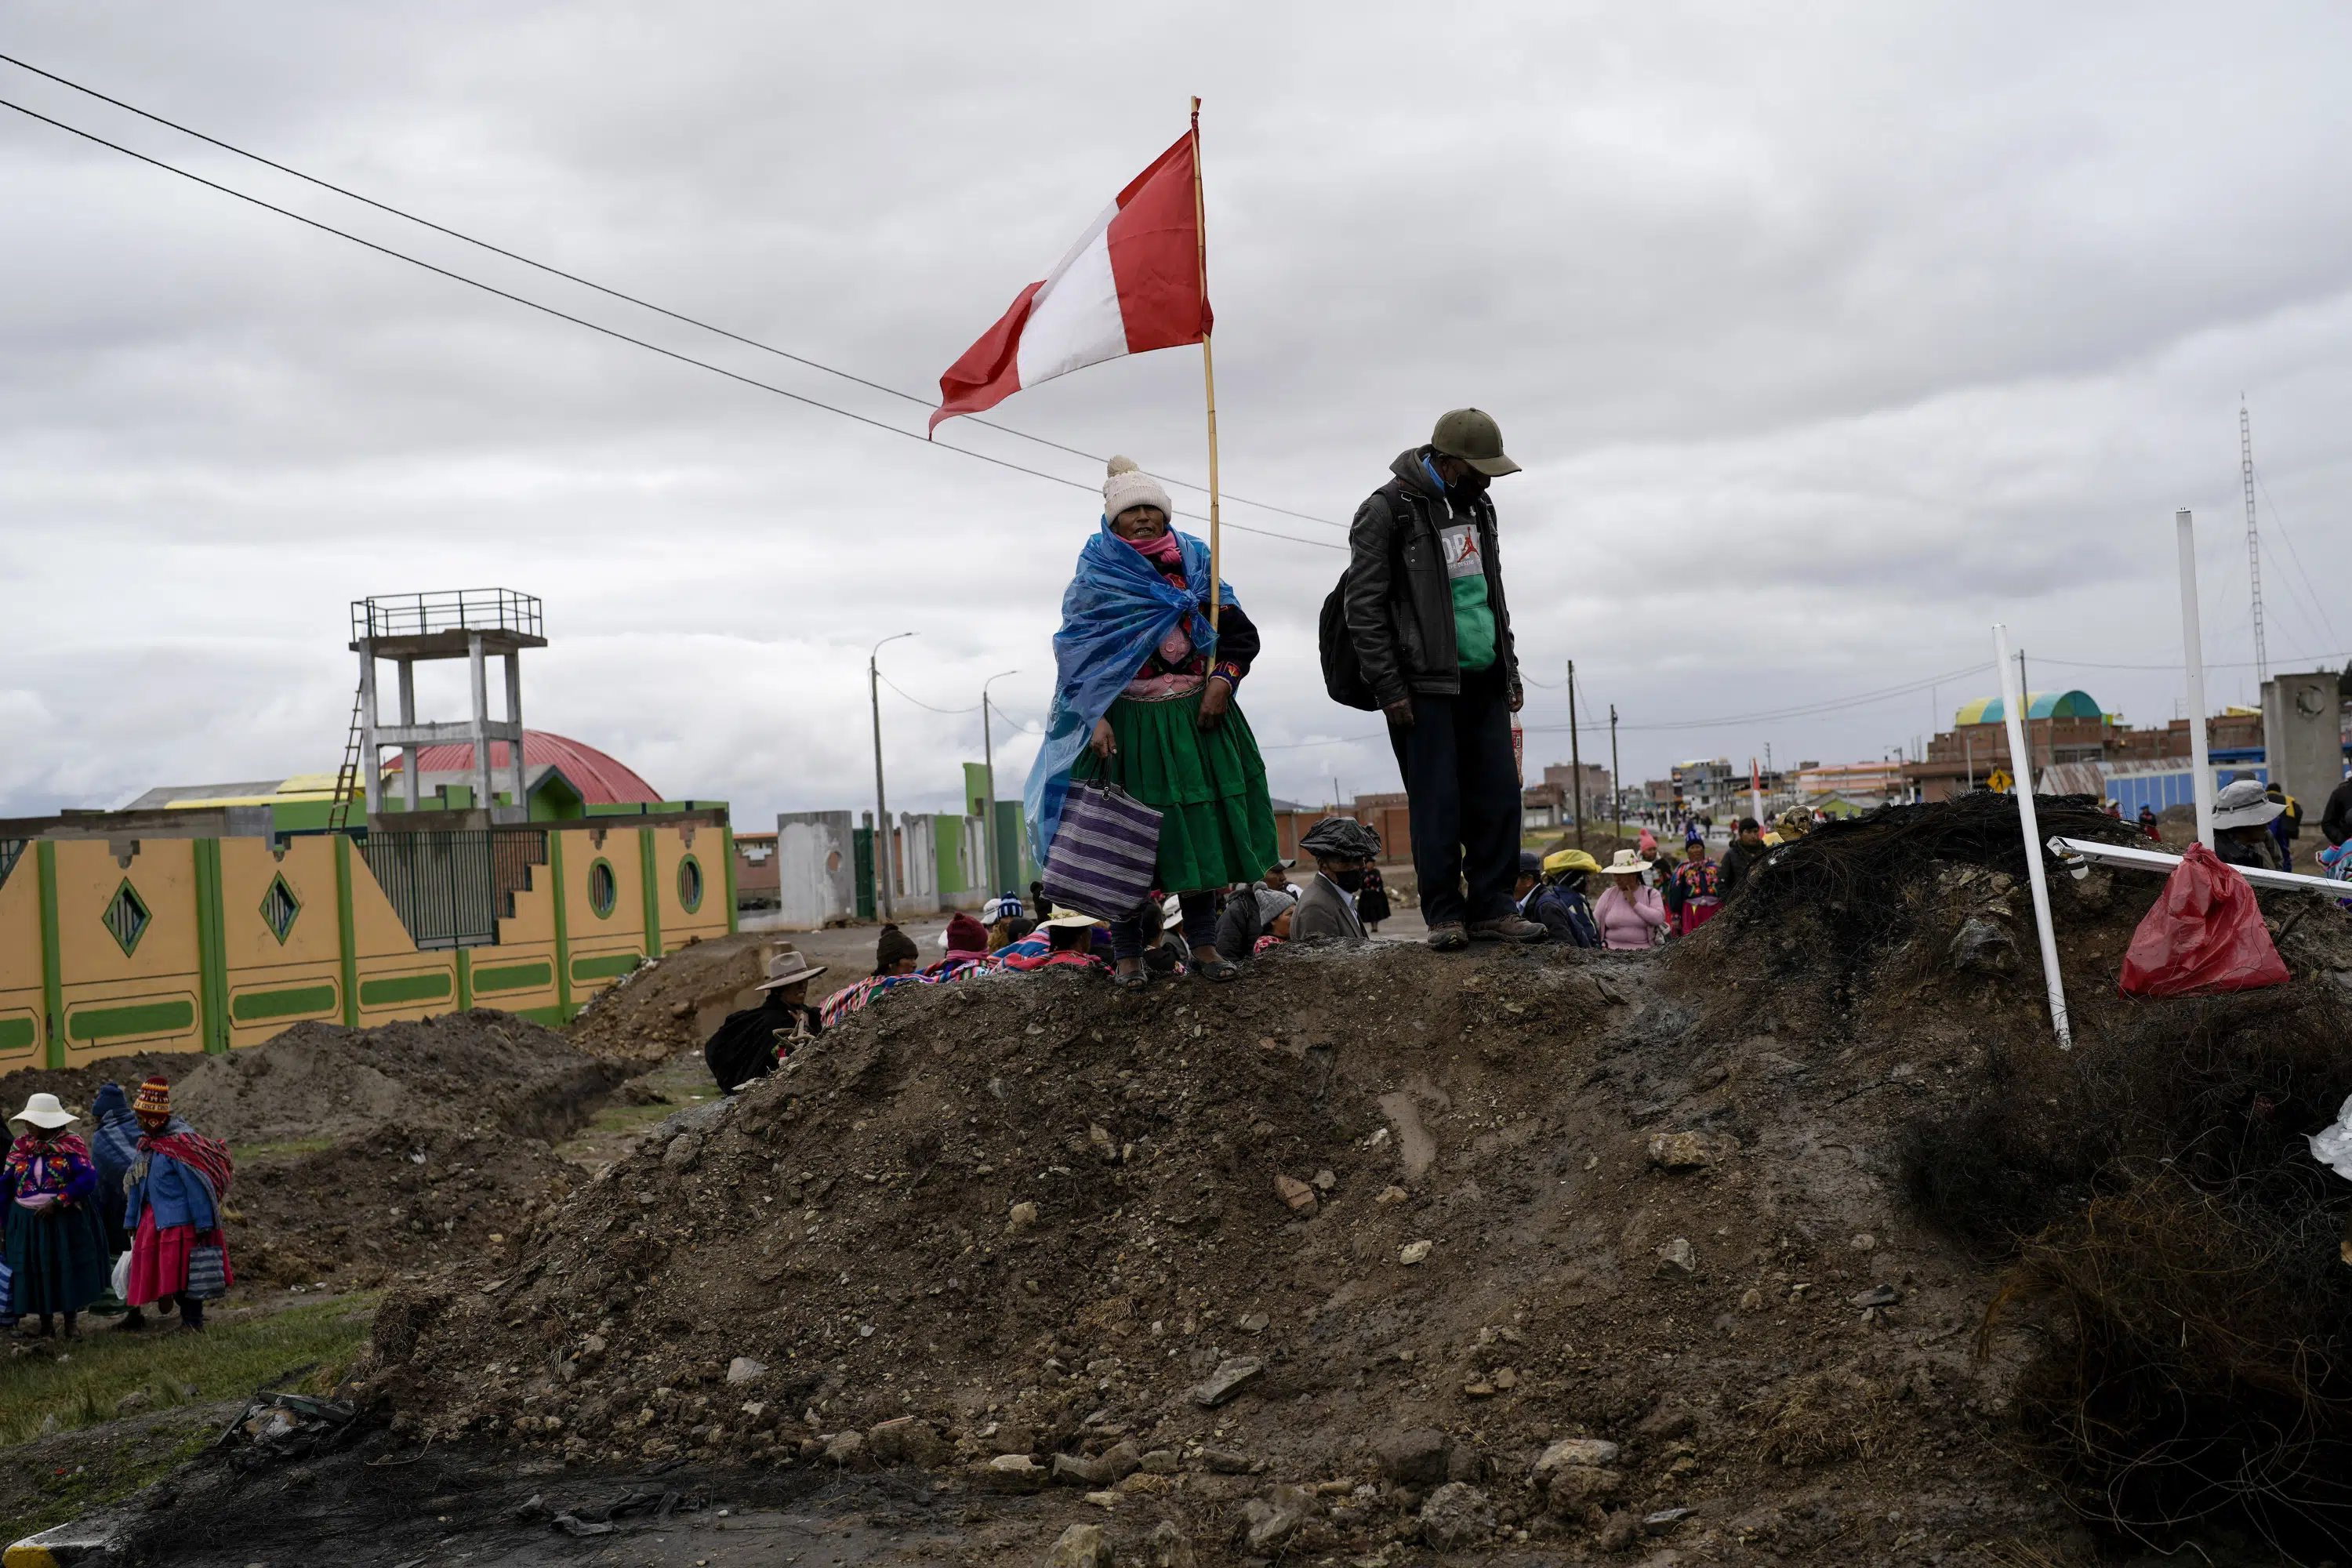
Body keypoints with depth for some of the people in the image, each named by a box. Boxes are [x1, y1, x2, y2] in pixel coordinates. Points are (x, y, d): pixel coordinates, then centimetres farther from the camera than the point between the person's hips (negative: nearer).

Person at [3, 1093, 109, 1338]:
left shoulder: (71, 1144, -7)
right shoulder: (20, 1145, 5)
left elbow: (88, 1178, -16)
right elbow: (6, 1183, 7)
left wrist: (57, 1202, -20)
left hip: (66, 1221, -3)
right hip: (28, 1223, 3)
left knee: (69, 1269, 3)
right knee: (36, 1272, 6)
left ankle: (72, 1321, 17)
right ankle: (45, 1322, 20)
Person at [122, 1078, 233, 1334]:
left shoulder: (181, 1142, -15)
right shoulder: (146, 1142, 12)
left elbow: (197, 1187, -17)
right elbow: (136, 1185, 19)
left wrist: (204, 1224, -19)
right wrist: (132, 1221, 19)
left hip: (181, 1220, -8)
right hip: (153, 1220, 8)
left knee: (183, 1272, -6)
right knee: (167, 1274, 8)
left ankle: (192, 1322, 2)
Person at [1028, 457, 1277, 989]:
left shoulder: (1194, 562, 10)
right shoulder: (1096, 573, 2)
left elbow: (1240, 633, 10)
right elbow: (1079, 653, -4)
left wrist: (1222, 679, -8)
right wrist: (1096, 720, -15)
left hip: (1195, 718, 3)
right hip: (1128, 723, -3)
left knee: (1199, 829, 2)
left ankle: (1203, 943, 11)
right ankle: (1127, 952, 7)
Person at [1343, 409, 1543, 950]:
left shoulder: (1477, 507, 15)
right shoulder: (1387, 510, -9)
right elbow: (1364, 605, -11)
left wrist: (1510, 670, 20)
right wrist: (1388, 688, -15)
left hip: (1483, 682, 7)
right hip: (1426, 686, -7)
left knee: (1499, 797, 4)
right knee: (1437, 805, -4)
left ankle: (1491, 909, 11)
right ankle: (1444, 915, 4)